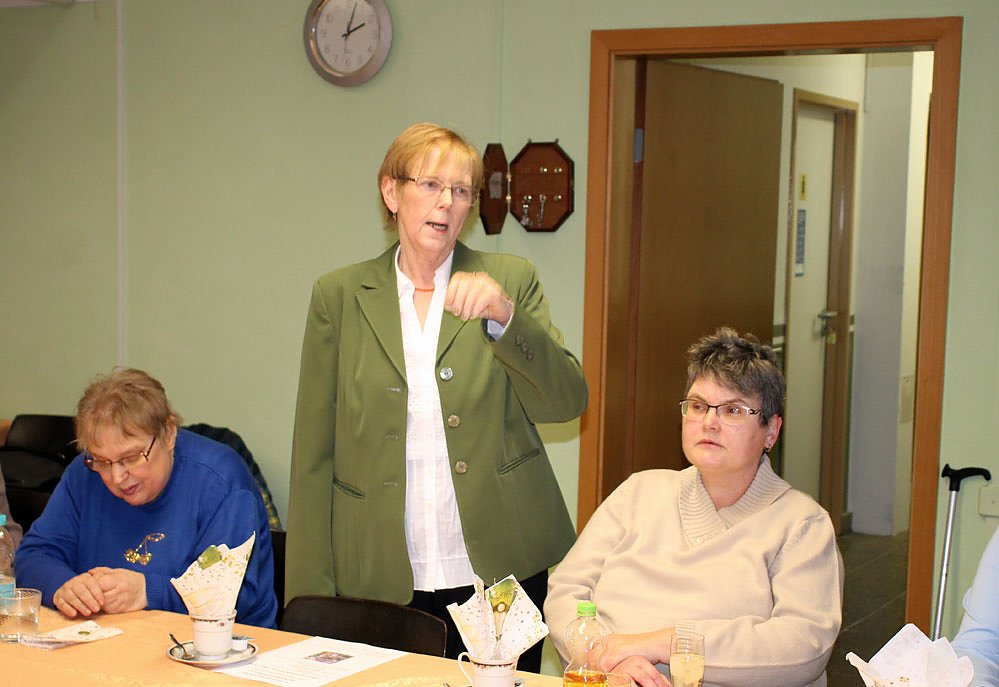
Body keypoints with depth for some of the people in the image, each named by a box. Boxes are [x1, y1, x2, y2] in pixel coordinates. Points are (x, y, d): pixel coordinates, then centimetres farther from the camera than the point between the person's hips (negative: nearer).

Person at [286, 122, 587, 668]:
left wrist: (504, 314, -21)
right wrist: (312, 592, 0)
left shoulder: (511, 281, 5)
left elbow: (567, 402, -5)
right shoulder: (340, 295, 4)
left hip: (500, 574, 0)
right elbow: (314, 452, 4)